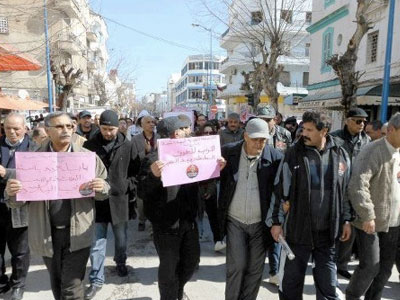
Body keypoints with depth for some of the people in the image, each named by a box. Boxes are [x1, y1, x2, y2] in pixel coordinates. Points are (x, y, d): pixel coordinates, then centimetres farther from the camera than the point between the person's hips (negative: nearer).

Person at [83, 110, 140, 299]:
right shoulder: (89, 146, -2)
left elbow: (136, 170, 5)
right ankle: (96, 280, 19)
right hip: (96, 199, -1)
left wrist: (129, 186, -7)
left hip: (119, 199, 1)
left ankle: (120, 263, 46)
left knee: (121, 238, 19)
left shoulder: (128, 146, -2)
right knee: (97, 243, 5)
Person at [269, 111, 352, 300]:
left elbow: (346, 190, 11)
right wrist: (276, 221, -5)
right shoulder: (293, 154, -7)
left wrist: (346, 220, 10)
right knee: (291, 281, 12)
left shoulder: (340, 155, 1)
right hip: (297, 230, -2)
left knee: (328, 284, 15)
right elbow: (279, 189, -5)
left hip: (327, 232, 2)